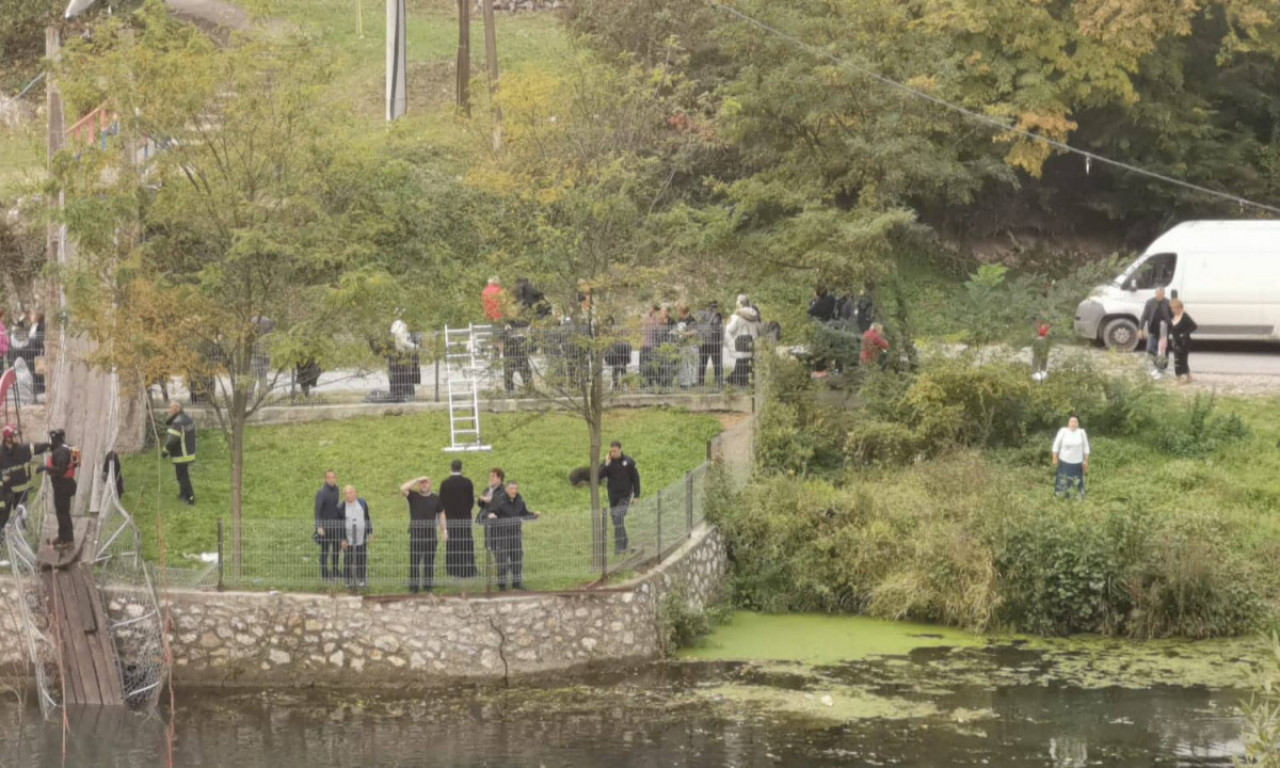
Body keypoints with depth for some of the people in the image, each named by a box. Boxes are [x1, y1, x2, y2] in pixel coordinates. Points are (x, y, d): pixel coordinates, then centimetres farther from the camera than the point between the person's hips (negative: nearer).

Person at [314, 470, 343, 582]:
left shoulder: (337, 491, 7)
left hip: (337, 525, 6)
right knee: (325, 551, 1)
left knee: (336, 549, 12)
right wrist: (319, 526, -26)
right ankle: (325, 574, 7)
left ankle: (335, 572, 24)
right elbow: (317, 510, -17)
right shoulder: (321, 492, -13)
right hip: (326, 525, -6)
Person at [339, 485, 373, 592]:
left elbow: (367, 518, 11)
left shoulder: (362, 503, 3)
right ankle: (350, 582, 7)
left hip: (361, 537, 2)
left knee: (362, 559, 6)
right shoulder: (343, 506, -5)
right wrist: (343, 539, -6)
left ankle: (362, 581, 15)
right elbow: (341, 523, -3)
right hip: (348, 538, -2)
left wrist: (370, 533, 9)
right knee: (349, 559, 0)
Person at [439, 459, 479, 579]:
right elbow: (471, 500, -2)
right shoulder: (467, 482, -4)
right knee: (466, 545, 3)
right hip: (465, 517, -1)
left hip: (450, 518, 1)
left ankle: (453, 572, 1)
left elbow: (441, 502, 1)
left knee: (452, 545, 3)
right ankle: (467, 570, 1)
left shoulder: (445, 483, -1)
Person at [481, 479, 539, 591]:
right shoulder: (499, 500, -14)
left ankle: (516, 582, 22)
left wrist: (533, 515, 0)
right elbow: (489, 512, -15)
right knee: (502, 558, -4)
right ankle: (501, 584, 4)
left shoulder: (519, 501, 4)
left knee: (517, 557, 10)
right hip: (501, 533, -6)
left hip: (515, 532, 6)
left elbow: (524, 513, 16)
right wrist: (490, 515, -37)